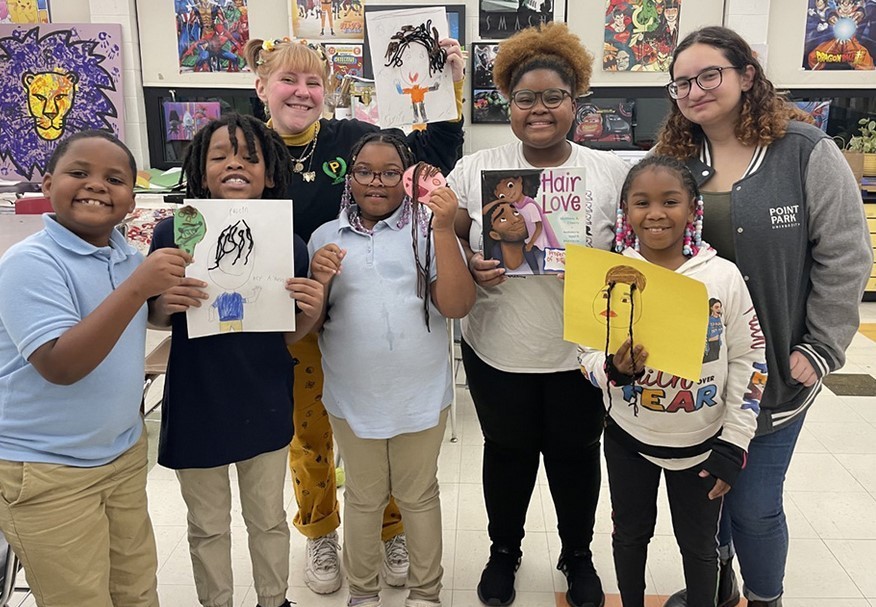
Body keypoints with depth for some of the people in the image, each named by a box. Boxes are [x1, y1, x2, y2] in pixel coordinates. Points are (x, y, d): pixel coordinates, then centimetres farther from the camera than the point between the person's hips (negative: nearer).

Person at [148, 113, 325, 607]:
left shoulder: (287, 243, -10)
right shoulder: (174, 233, -14)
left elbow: (289, 335, 1)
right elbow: (155, 320, -1)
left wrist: (313, 311, -20)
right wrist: (165, 303, -23)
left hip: (265, 407, 1)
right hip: (196, 405, -1)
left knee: (269, 519, 21)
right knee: (208, 527, 19)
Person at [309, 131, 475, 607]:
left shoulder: (428, 231, -3)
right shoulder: (326, 236, 3)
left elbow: (456, 305, -13)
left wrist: (443, 229, -20)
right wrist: (318, 281, -16)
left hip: (420, 393, -1)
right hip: (353, 395, 2)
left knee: (418, 495, 16)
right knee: (364, 497, 18)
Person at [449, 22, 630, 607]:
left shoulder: (611, 171, -2)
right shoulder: (475, 169, -2)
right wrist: (471, 268, -18)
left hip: (582, 352, 0)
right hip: (497, 350, 0)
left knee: (575, 455, 16)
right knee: (508, 453, 17)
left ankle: (578, 554, 42)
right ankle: (504, 551, 42)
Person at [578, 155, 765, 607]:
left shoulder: (723, 276, -12)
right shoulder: (612, 276, -11)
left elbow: (750, 361, -4)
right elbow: (588, 355, -5)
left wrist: (734, 443, -6)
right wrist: (615, 369, -28)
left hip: (702, 442, 0)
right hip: (628, 437, 1)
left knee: (699, 544, 19)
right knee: (631, 533, 21)